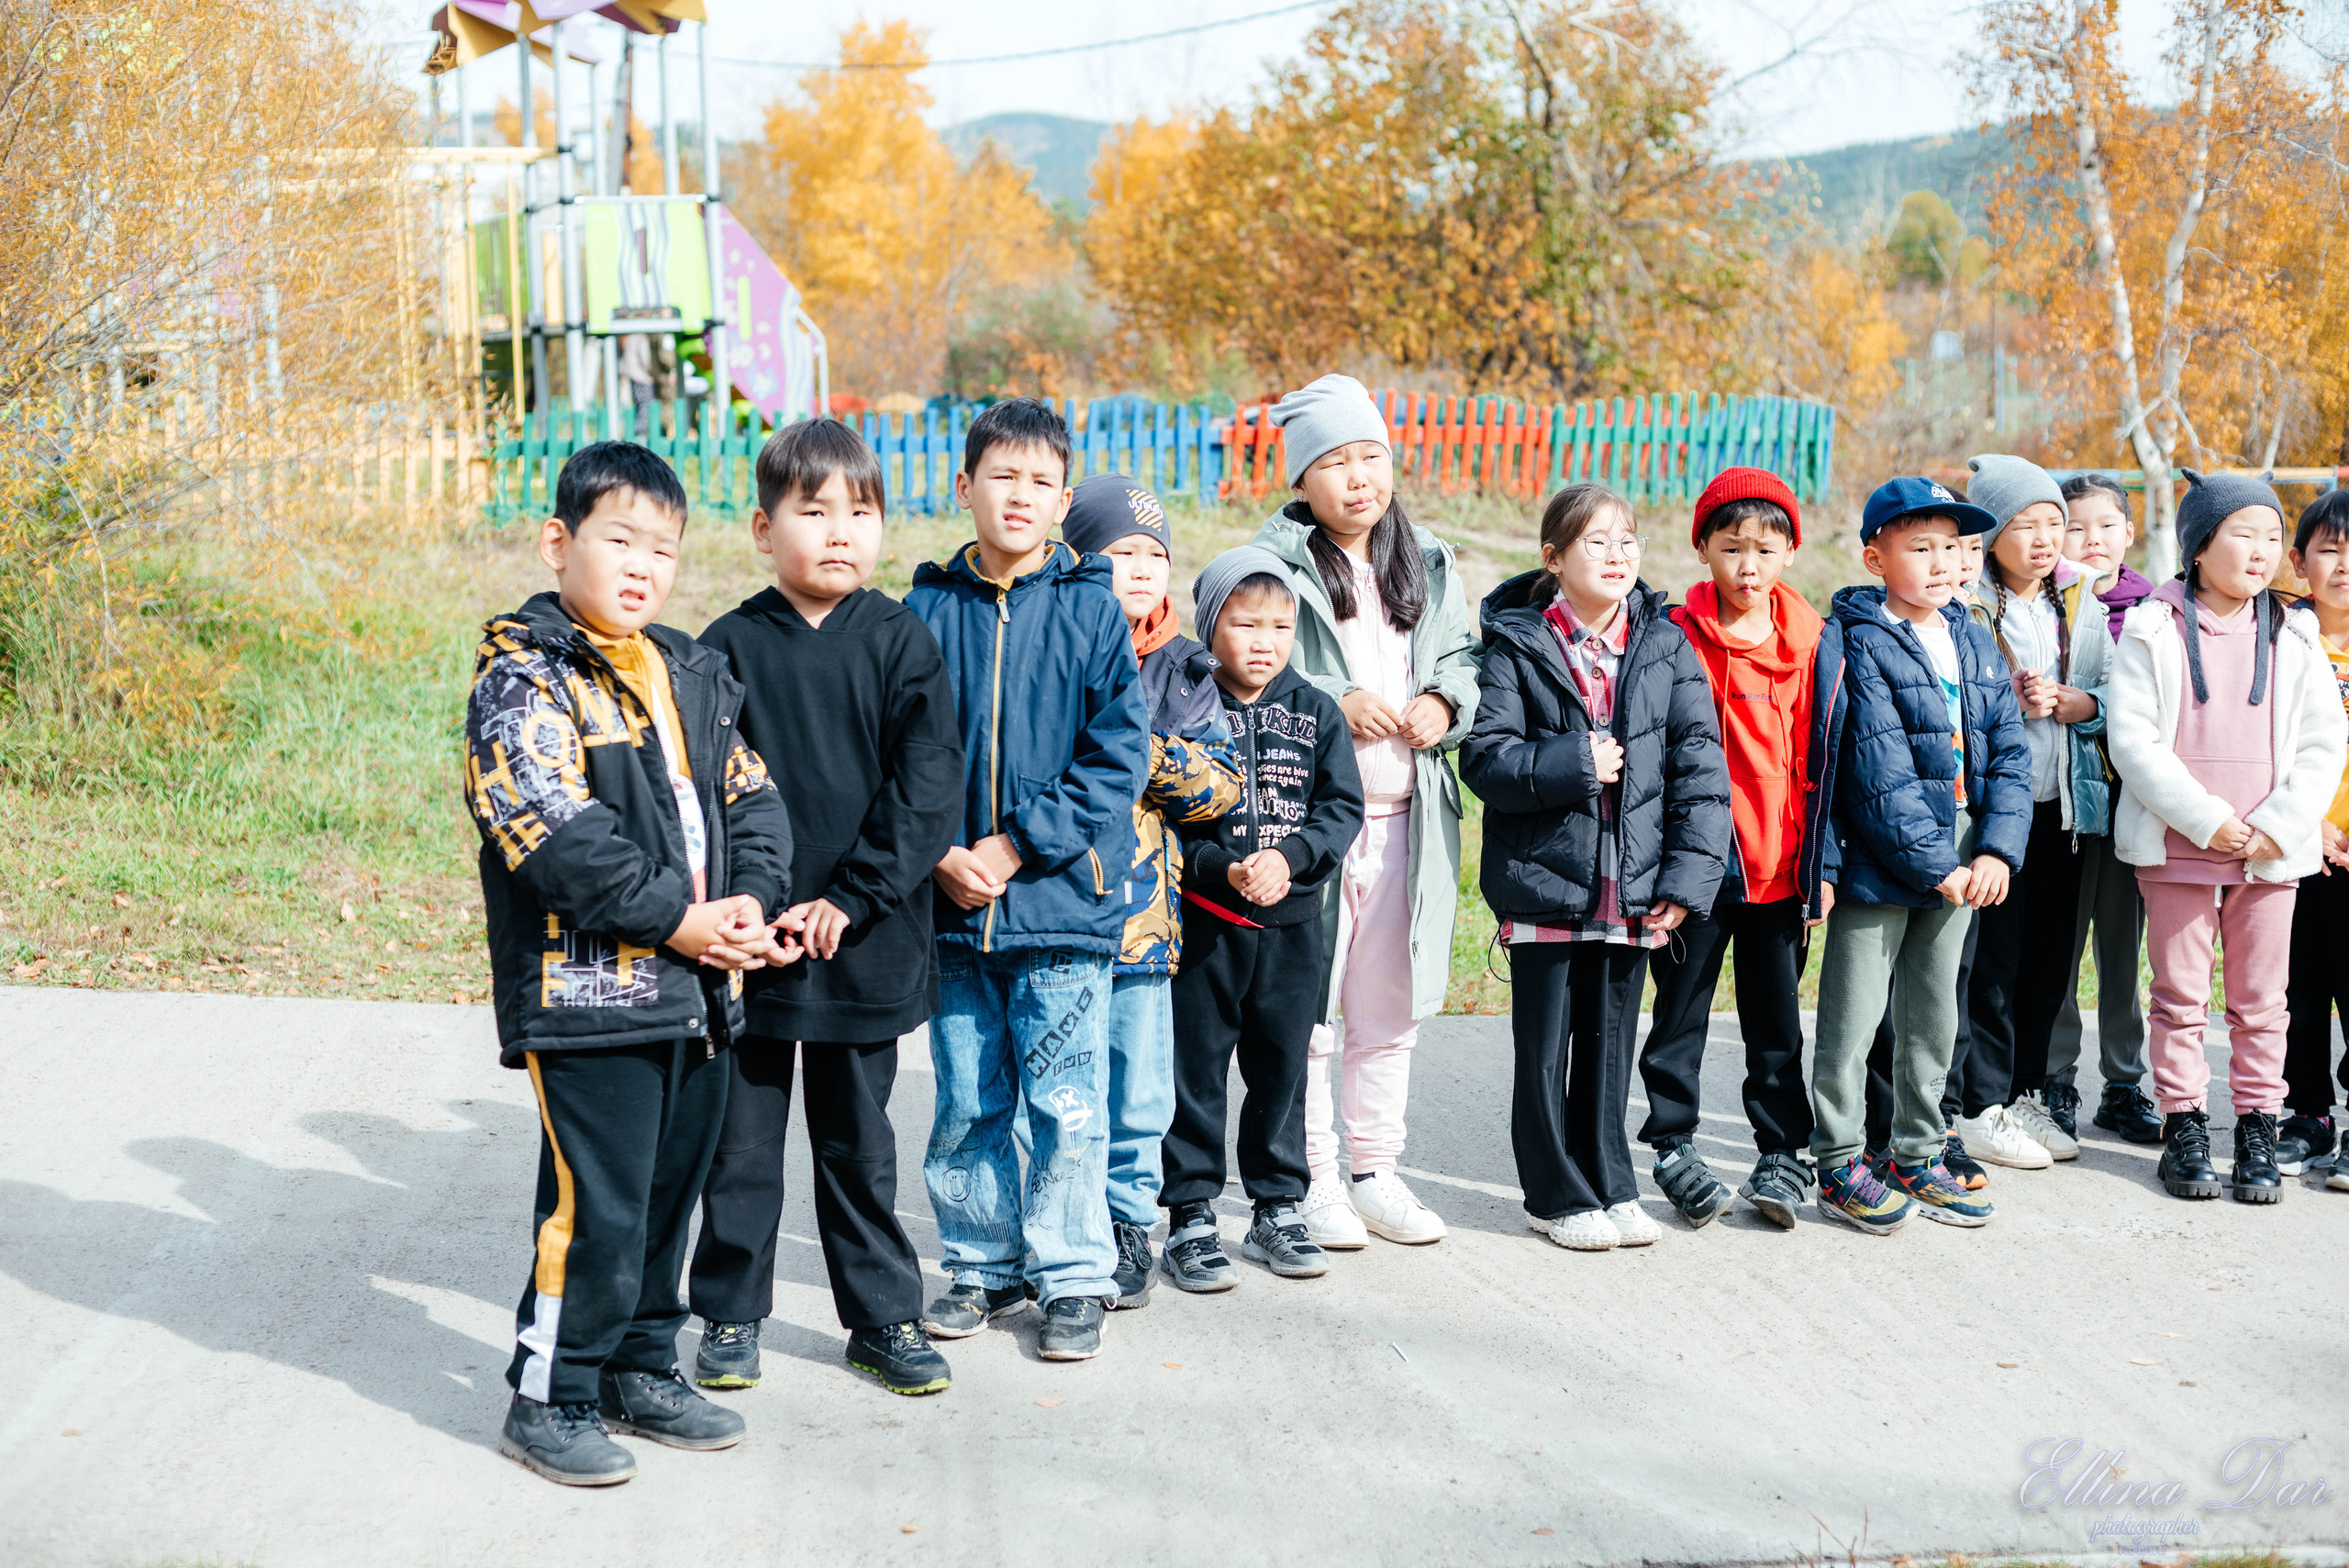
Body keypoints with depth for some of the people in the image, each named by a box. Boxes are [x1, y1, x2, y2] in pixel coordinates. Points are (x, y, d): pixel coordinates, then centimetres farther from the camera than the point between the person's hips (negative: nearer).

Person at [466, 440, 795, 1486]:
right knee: (596, 1205, -4)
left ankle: (641, 1370, 31)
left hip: (698, 989, 8)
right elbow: (553, 833, -19)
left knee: (668, 1190, 16)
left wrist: (750, 902, -5)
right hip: (586, 993, -8)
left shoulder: (692, 675, 15)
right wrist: (674, 919, -19)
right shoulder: (524, 676, -9)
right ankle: (549, 1399, 10)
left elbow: (752, 799, 14)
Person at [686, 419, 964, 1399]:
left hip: (865, 941, 0)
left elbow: (927, 791, -7)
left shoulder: (900, 644, -1)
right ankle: (732, 1314, 24)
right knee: (741, 1140, 9)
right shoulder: (728, 649, -2)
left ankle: (884, 1316, 25)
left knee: (858, 1142, 12)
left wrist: (851, 899, -13)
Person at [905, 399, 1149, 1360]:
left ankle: (1074, 1276, 15)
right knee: (965, 1106, 11)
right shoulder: (926, 612, 3)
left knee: (1069, 1107, 1)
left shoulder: (1093, 609, -1)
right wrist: (941, 854, -10)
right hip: (952, 908, 2)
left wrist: (1017, 846, -11)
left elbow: (1119, 756, -5)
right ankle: (985, 1266, 26)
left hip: (1061, 899, -2)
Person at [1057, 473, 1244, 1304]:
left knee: (1138, 1087, 7)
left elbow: (1219, 786, 2)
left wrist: (1145, 750, -11)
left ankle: (1127, 1224, 22)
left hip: (1141, 908, 2)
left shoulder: (1183, 673, 9)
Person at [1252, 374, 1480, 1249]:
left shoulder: (1428, 566, 12)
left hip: (1405, 816, 5)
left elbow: (1462, 659, 18)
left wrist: (1443, 702, -3)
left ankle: (1375, 1171, 24)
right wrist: (1335, 704, -18)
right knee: (1305, 1006, 0)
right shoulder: (1277, 565, -6)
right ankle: (1311, 1181, 12)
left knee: (1390, 1006, 12)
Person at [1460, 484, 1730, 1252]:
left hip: (1632, 892, 3)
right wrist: (1572, 764, -20)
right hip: (1544, 883, -3)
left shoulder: (1667, 648, 4)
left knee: (1611, 1046, 14)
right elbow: (1485, 759, -9)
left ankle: (1610, 1187, 27)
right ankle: (1560, 1196, 19)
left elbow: (1700, 770, 1)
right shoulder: (1517, 647, -4)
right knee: (1546, 1051, 6)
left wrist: (1688, 878, -6)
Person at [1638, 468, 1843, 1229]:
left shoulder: (1817, 644, 4)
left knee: (1778, 1018, 12)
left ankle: (1782, 1153, 22)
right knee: (1682, 1011, 8)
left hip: (1781, 870, 3)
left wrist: (1822, 866, 4)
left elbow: (1824, 761, 8)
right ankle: (1673, 1148, 20)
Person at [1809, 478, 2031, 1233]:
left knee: (1934, 1015, 15)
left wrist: (1996, 851, -7)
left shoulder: (1975, 644, 10)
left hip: (1960, 866, 7)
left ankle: (1917, 1157, 27)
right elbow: (1882, 775, -17)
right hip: (1880, 862, -7)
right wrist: (1937, 867, -18)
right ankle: (1839, 1166, 11)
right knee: (1853, 1017, -1)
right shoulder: (1862, 645, -11)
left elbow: (2009, 754, 6)